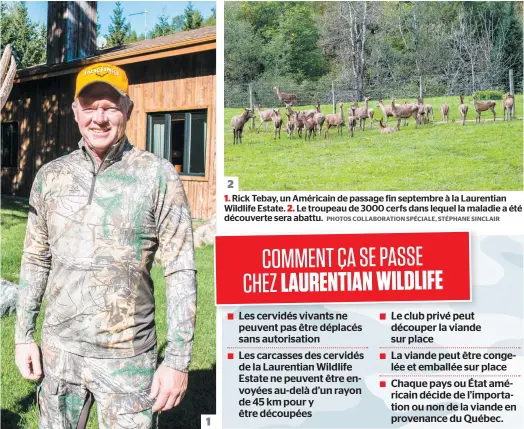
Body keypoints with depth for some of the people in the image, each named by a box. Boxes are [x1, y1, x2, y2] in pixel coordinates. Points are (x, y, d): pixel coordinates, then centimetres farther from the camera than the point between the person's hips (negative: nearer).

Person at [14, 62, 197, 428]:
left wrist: (178, 360, -12)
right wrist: (24, 335, 9)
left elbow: (181, 271, -9)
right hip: (60, 350, 4)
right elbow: (36, 260, 13)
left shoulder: (158, 175, -9)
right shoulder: (51, 176, 4)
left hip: (127, 356, -4)